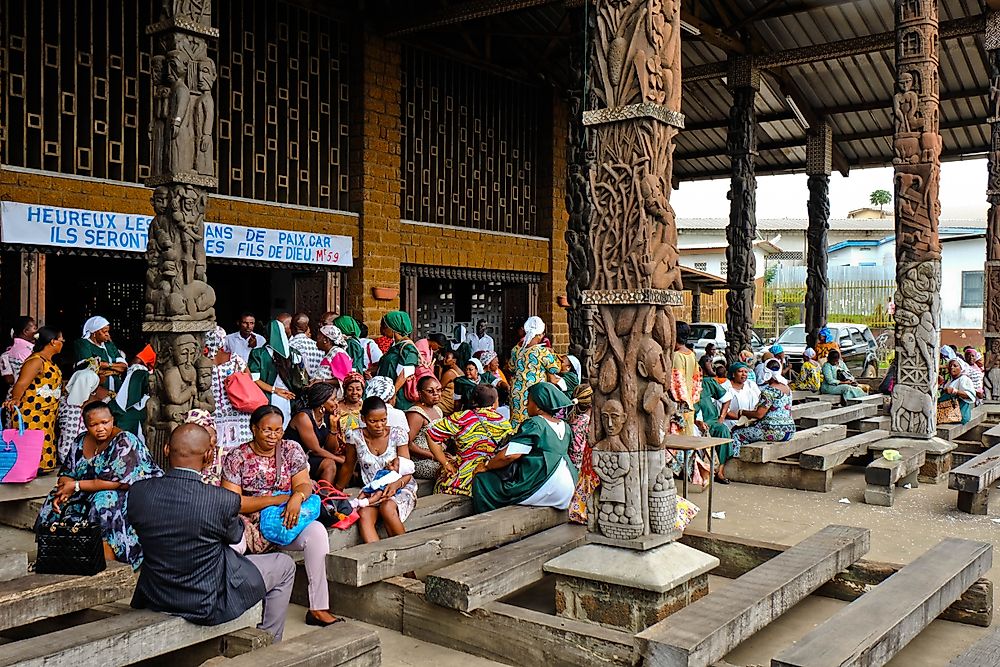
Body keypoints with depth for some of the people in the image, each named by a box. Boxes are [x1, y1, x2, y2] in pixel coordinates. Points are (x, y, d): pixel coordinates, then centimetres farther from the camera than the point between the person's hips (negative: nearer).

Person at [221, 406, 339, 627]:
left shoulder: (291, 450, 7)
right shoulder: (237, 458, -3)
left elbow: (304, 484, -1)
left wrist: (297, 497, -27)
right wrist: (276, 500, -18)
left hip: (285, 522, 2)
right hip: (251, 526, -2)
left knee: (317, 531, -28)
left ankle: (318, 608, -26)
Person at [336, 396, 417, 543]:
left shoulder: (397, 434, -6)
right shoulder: (355, 437, -3)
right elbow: (348, 467, 13)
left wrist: (395, 485, -28)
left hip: (400, 487, -1)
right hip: (372, 491, 2)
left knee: (387, 508, -36)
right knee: (363, 515, -32)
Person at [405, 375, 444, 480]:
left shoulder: (437, 409, 17)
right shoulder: (416, 414, -12)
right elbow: (407, 444, -21)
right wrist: (433, 455, -20)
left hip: (438, 458, 9)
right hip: (420, 462, -9)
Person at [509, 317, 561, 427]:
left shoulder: (516, 350, 2)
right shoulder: (542, 351, -16)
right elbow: (556, 369, -6)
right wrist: (552, 354, 9)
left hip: (517, 390, 6)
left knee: (516, 419, 14)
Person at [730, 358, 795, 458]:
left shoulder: (769, 391, -15)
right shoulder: (787, 388, 13)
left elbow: (759, 414, -18)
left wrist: (742, 412, -1)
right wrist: (751, 413, 22)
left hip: (775, 432, -10)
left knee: (736, 434, -2)